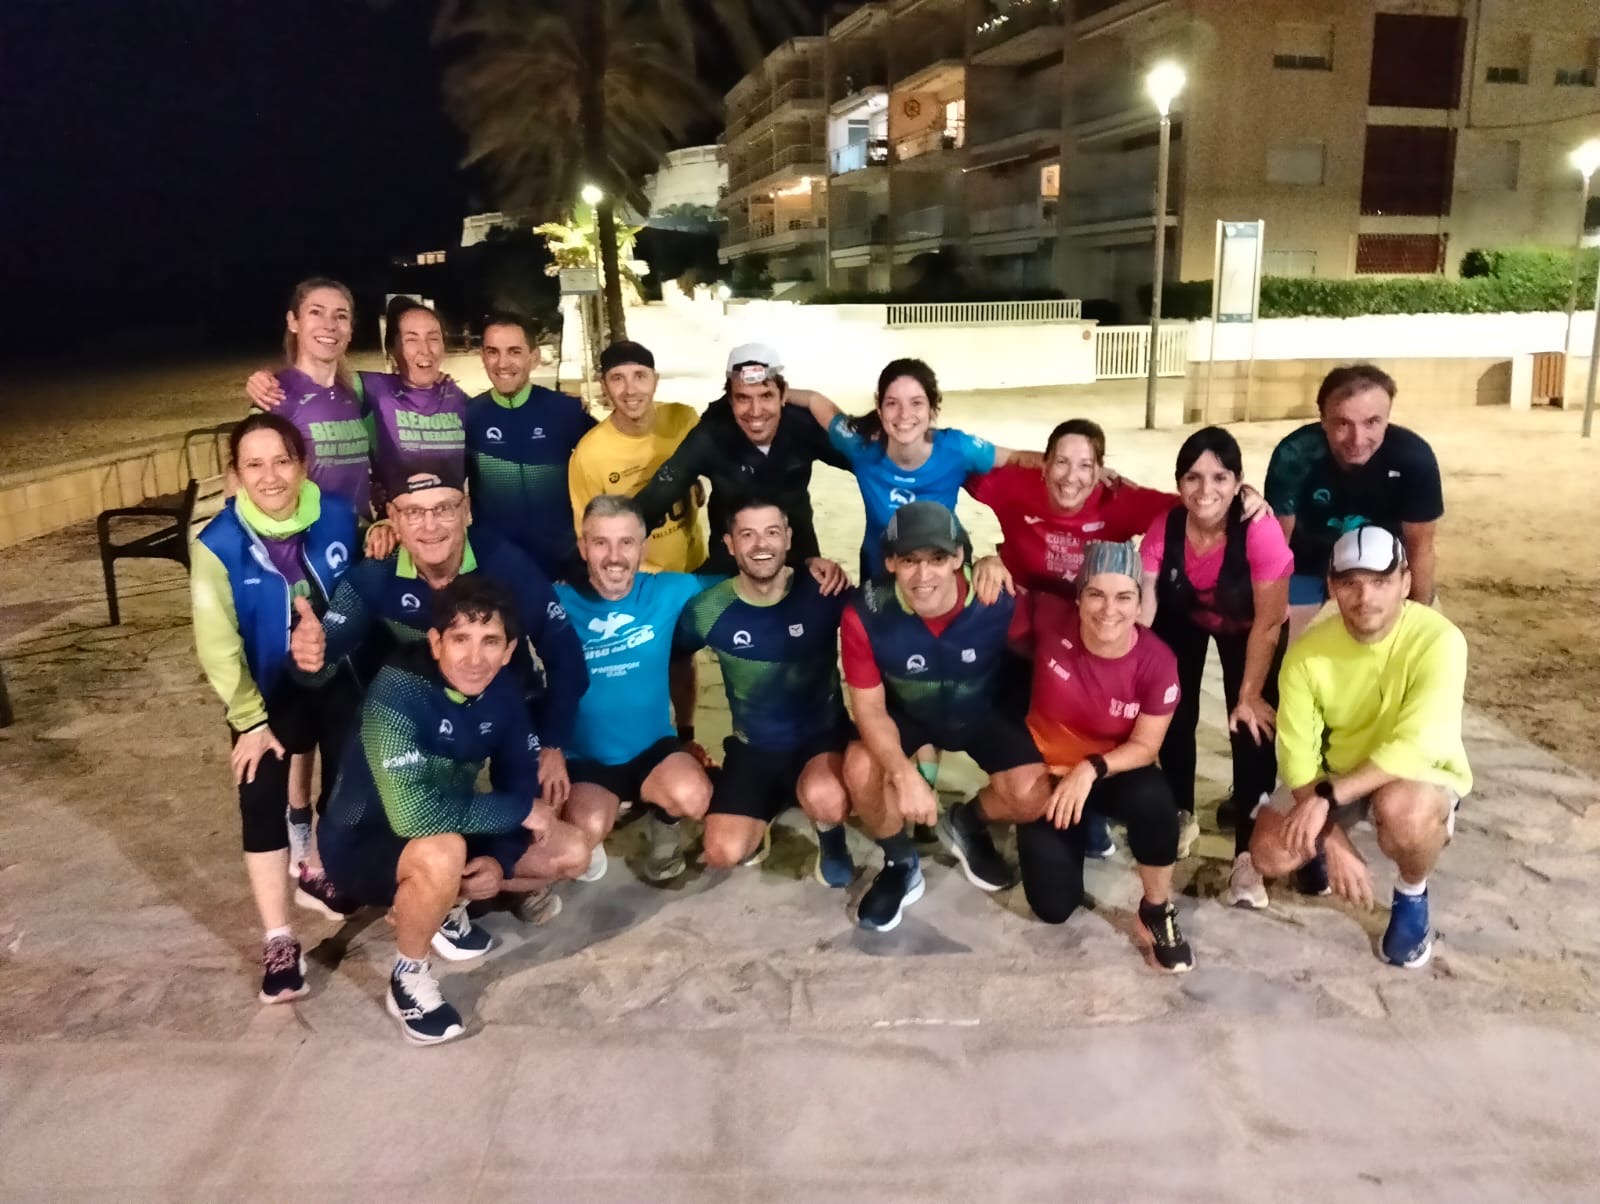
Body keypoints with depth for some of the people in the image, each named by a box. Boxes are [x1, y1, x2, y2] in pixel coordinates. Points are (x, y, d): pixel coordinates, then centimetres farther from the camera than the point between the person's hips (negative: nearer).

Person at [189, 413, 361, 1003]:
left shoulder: (338, 517, -13)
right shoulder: (218, 544, -19)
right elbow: (217, 644, -16)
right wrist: (250, 720, -15)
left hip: (340, 679, 2)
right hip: (270, 693, -2)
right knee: (262, 801, -6)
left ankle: (316, 873, 41)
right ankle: (278, 941, 4)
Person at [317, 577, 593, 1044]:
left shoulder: (502, 690, -9)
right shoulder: (398, 691, -30)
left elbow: (522, 783, 0)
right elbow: (411, 812, -41)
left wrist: (501, 862, -18)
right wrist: (521, 811, -30)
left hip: (450, 833, 7)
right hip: (362, 843, -7)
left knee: (571, 852, 0)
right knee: (443, 855, -38)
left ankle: (444, 907, 16)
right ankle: (407, 980, -10)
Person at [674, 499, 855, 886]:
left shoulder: (822, 593, -16)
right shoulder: (707, 609, -11)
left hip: (824, 735, -2)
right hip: (753, 748, 2)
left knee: (825, 801, -35)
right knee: (724, 853, -14)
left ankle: (830, 831, 5)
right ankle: (766, 811, 23)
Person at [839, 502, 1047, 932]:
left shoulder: (1001, 602, -32)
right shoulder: (865, 614, -31)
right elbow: (870, 708, -22)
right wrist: (904, 773, -37)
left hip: (985, 713, 1)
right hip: (906, 713, 0)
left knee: (1032, 792, -21)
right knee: (861, 771, -28)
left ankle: (966, 824, 17)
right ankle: (900, 864, 5)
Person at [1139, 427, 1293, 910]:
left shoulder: (1261, 531, -37)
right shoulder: (1163, 528, -29)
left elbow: (1268, 623, -28)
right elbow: (1144, 607, -24)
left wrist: (1249, 696, -21)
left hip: (1245, 628, -2)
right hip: (1184, 619, 3)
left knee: (1251, 733, -11)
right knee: (1175, 718, 3)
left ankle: (1247, 854, -3)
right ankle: (1179, 817, 27)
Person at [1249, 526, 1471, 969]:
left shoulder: (1439, 640, -27)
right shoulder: (1307, 653, -18)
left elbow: (1416, 748, -34)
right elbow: (1298, 756, -15)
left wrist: (1327, 798, -36)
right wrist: (1333, 842, -23)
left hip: (1422, 775, -3)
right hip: (1336, 773, 3)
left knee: (1401, 809, -38)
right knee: (1270, 854, -18)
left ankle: (1412, 894, -3)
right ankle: (1324, 842, 19)